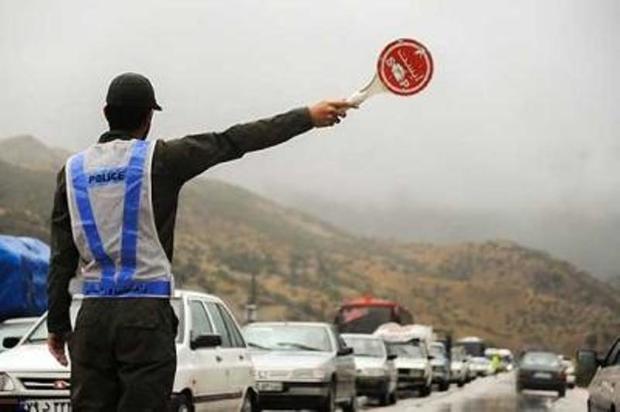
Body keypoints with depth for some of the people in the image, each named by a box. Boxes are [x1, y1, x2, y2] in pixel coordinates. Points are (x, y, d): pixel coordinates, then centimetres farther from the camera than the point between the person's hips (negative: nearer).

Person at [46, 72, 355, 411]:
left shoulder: (72, 170, 6)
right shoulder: (160, 159, -5)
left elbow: (61, 258, 7)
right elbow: (234, 141, -1)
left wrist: (57, 324, 14)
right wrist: (308, 116, 6)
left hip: (92, 315, 4)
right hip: (146, 316, -4)